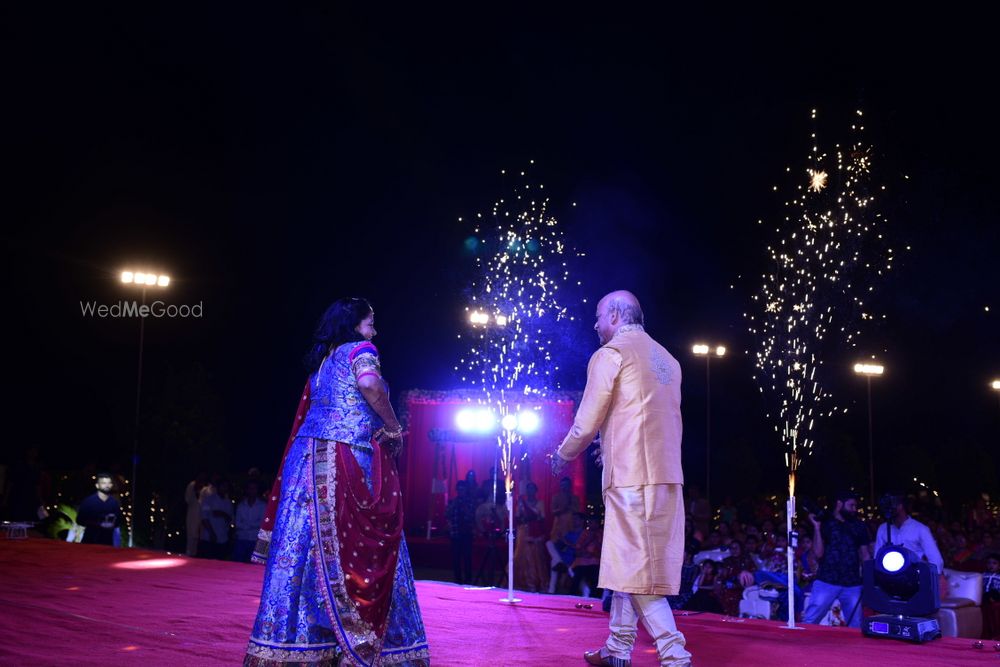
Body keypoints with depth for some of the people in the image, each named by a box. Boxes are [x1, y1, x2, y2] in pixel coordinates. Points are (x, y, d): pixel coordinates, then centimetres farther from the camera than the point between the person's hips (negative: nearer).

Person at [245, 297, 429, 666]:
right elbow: (369, 384, -20)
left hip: (309, 455, 7)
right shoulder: (359, 350, 1)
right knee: (358, 549, -4)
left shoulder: (320, 361, 24)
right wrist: (393, 429, -9)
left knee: (306, 541, 3)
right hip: (346, 459, -7)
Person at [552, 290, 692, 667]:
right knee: (626, 562, 15)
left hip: (631, 476, -8)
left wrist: (563, 456, 12)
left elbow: (587, 422, -6)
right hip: (666, 474, 8)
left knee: (637, 567, -7)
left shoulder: (610, 354, -5)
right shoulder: (665, 358, 19)